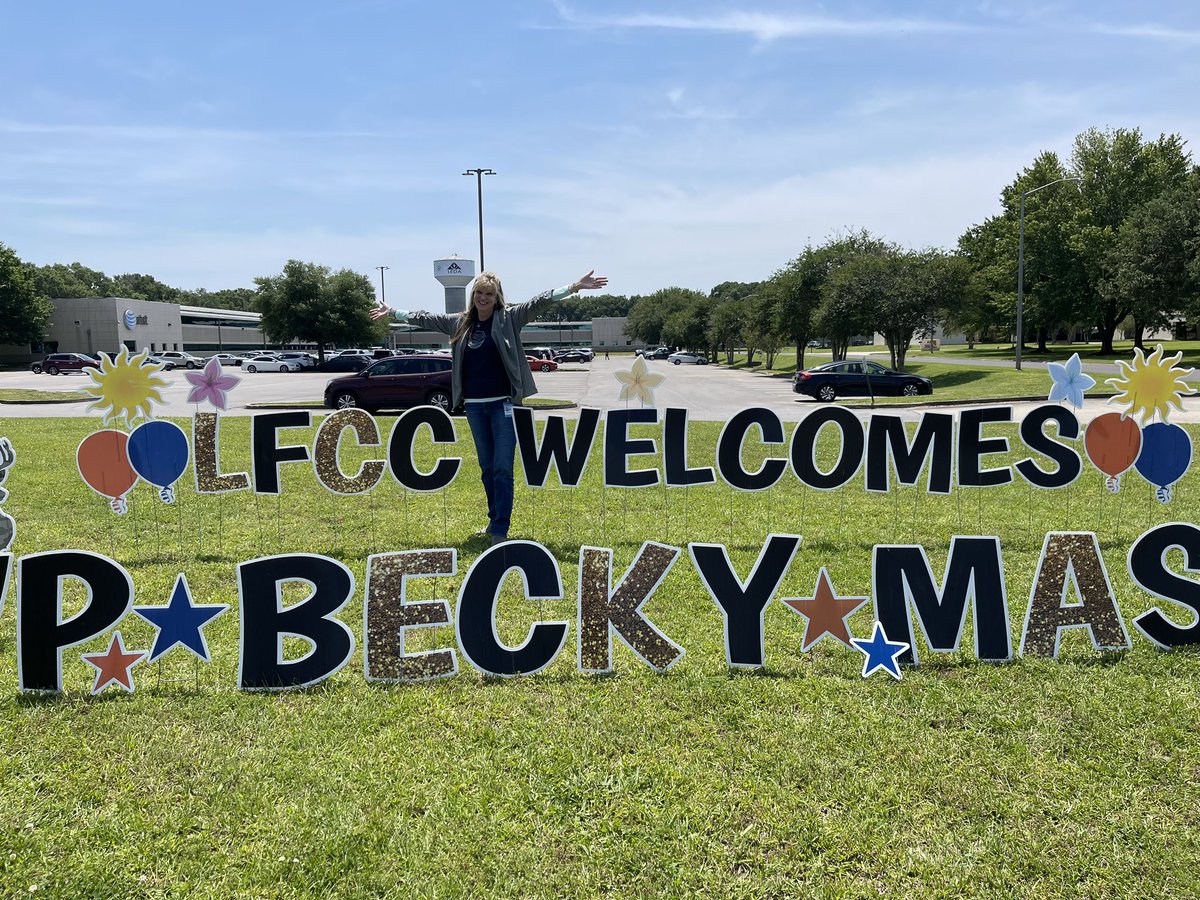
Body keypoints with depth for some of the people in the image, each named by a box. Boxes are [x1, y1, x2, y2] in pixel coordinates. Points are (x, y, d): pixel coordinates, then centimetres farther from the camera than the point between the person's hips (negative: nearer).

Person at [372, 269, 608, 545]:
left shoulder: (508, 318, -2)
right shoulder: (460, 322, 10)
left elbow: (539, 301, -11)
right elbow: (425, 318, 22)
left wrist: (574, 287, -21)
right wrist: (392, 312, 29)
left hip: (503, 404, -5)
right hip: (474, 405, 5)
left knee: (503, 468, -7)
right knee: (487, 468, 14)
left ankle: (500, 530, -3)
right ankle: (495, 519, 27)